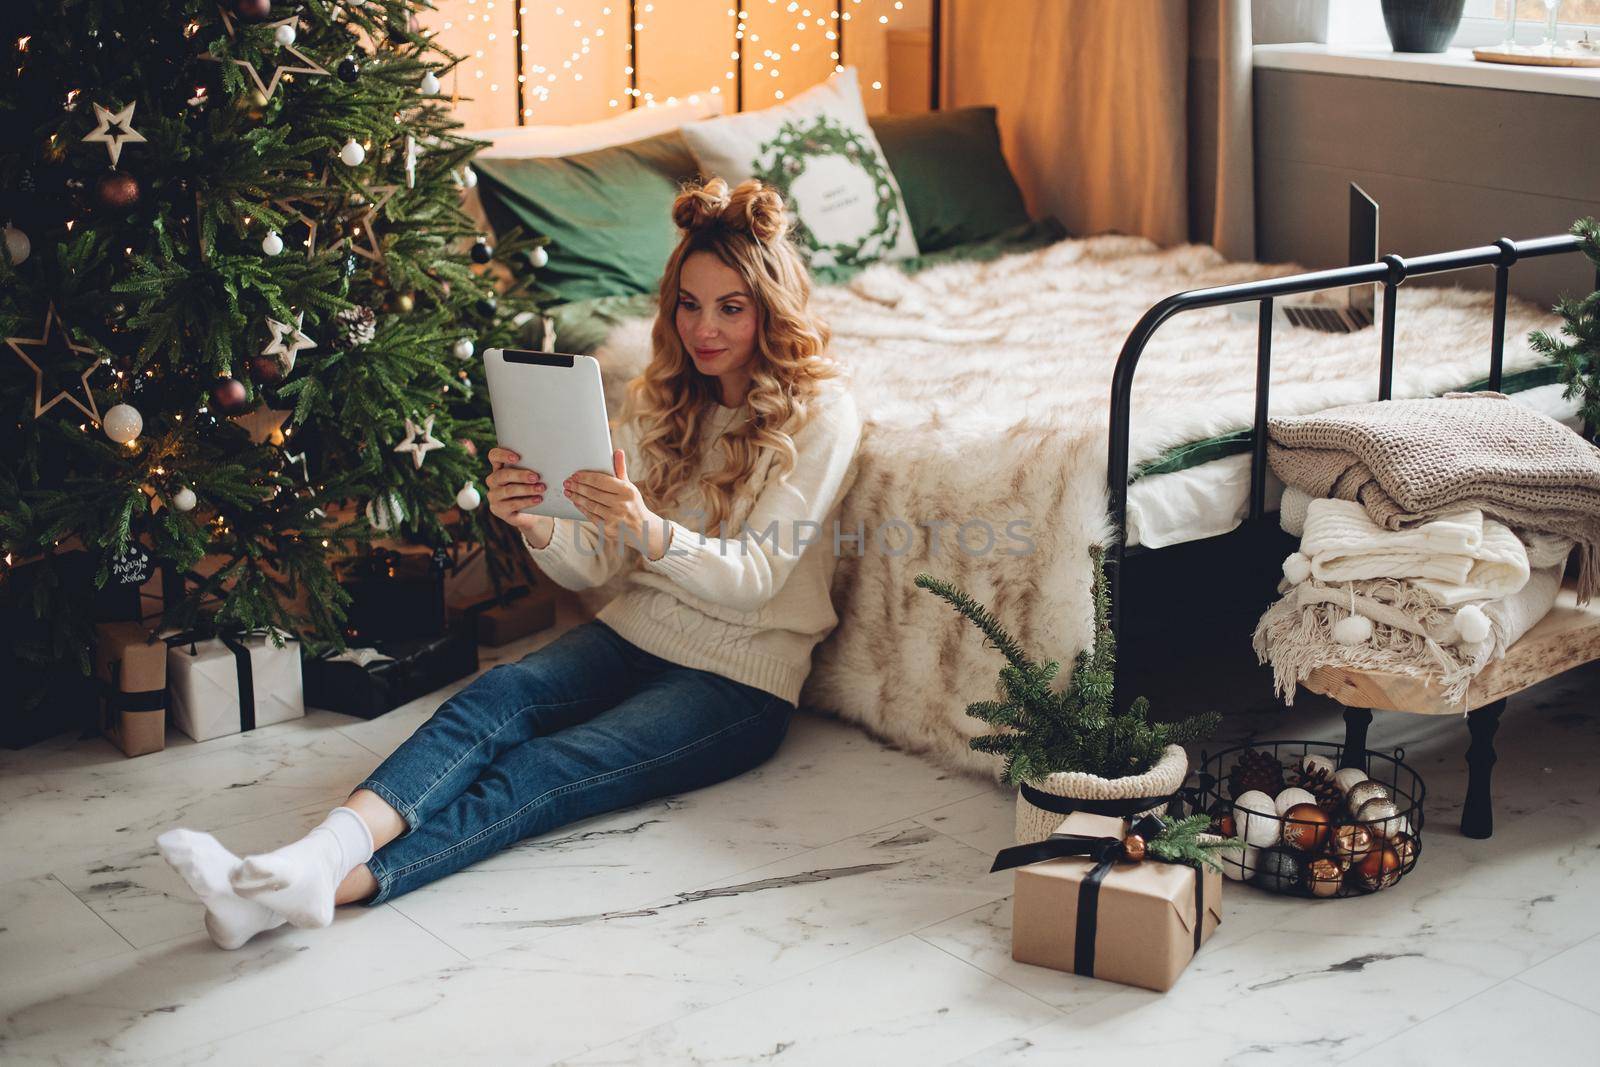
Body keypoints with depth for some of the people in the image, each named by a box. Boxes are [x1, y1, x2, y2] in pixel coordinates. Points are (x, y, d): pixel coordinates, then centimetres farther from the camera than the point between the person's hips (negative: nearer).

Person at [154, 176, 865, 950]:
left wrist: (649, 531, -36)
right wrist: (535, 526, -20)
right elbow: (595, 566, 4)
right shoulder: (659, 398, 10)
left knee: (543, 772, -28)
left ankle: (338, 882, -49)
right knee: (485, 702, -26)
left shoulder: (819, 413, -7)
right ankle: (321, 852, -48)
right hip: (634, 633, 5)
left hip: (740, 680, -5)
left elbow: (755, 576, -17)